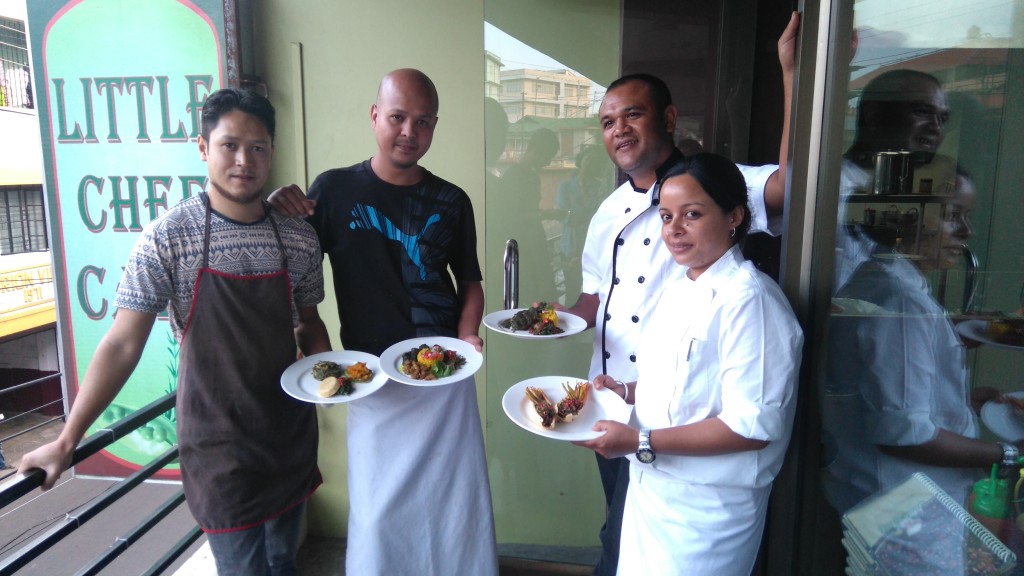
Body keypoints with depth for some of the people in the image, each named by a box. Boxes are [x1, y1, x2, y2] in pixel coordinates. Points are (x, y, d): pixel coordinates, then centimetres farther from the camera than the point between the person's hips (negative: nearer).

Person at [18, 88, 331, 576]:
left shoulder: (299, 238, -3)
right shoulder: (168, 237, -13)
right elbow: (123, 343, -11)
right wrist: (66, 441, -11)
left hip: (290, 432, 4)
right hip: (218, 445, -3)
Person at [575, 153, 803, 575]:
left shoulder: (750, 300, -21)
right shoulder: (679, 287, 6)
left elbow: (753, 426, -24)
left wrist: (640, 442, -23)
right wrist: (628, 391, 1)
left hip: (705, 511, -7)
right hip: (650, 490, 8)